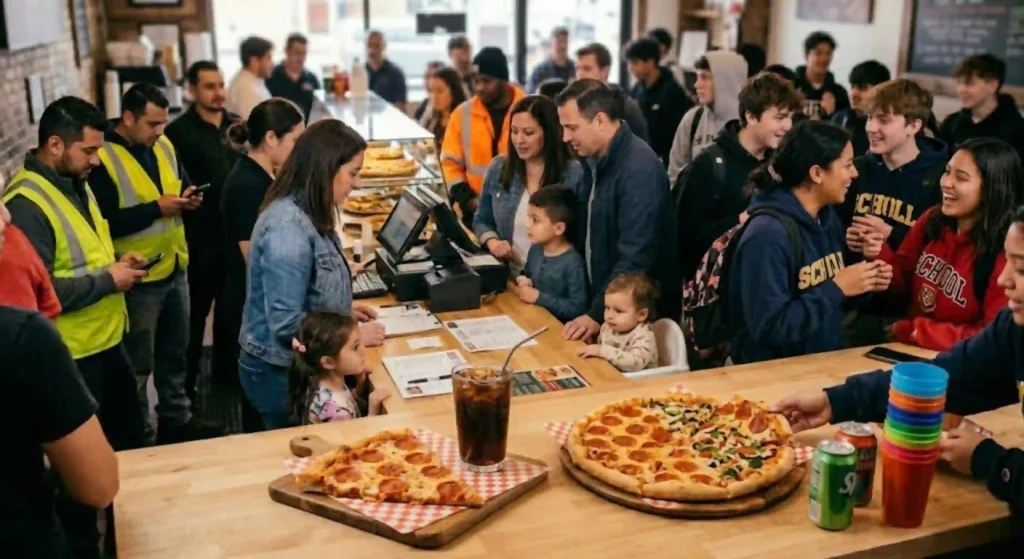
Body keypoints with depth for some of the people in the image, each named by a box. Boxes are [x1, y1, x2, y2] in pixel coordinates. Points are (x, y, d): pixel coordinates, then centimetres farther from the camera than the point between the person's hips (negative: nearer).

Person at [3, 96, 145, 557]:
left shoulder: (75, 184, 7)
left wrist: (116, 261, 2)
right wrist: (107, 280, -21)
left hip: (108, 341, 9)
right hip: (72, 356, -9)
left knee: (131, 439, 22)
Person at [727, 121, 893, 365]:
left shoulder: (828, 218, 7)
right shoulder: (767, 233, -20)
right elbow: (768, 327, -24)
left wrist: (863, 284, 0)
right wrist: (837, 289, -20)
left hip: (827, 362, 8)